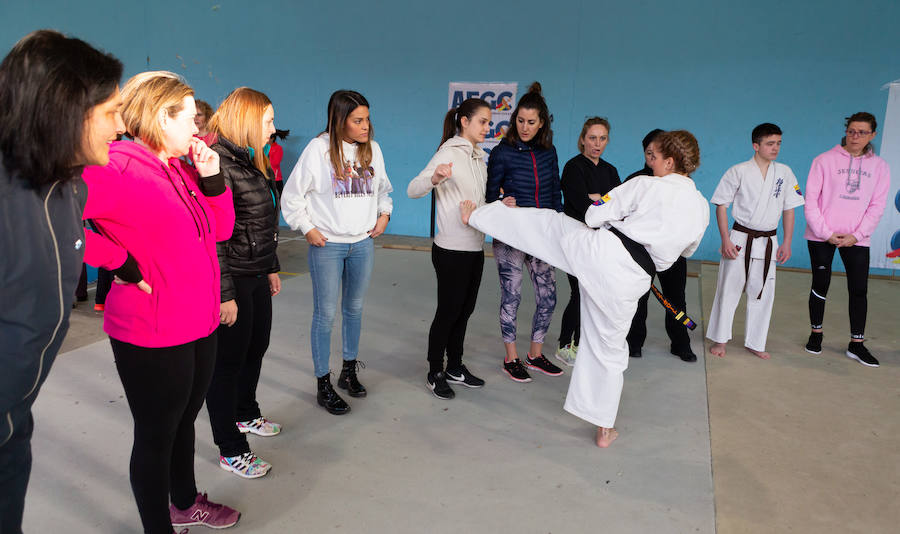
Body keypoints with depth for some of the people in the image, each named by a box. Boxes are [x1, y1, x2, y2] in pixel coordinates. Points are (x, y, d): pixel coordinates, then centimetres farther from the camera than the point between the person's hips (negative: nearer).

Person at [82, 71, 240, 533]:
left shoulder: (180, 167, 9)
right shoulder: (118, 168, -18)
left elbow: (219, 230, 12)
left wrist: (211, 177, -1)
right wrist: (120, 263, -22)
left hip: (199, 326, 9)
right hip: (152, 337, -8)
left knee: (183, 421, 25)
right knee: (156, 435, 9)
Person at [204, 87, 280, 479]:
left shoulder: (249, 160, 11)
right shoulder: (218, 164, -20)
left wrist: (271, 268, 22)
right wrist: (224, 295, -23)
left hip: (256, 276, 10)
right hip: (232, 280, -9)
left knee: (256, 349, 22)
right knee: (228, 361, 3)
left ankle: (246, 414, 45)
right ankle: (230, 450, 17)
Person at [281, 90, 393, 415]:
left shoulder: (372, 149, 4)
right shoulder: (318, 149, -10)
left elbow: (384, 188, 20)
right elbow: (292, 196, -4)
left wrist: (384, 214, 5)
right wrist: (307, 229, -8)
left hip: (362, 243, 5)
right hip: (327, 245, -4)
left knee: (354, 309, 15)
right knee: (326, 314, 0)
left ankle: (349, 372, 31)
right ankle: (323, 385, 11)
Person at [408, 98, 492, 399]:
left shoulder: (479, 156, 14)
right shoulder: (449, 153, -11)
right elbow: (413, 190, -22)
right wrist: (434, 178, -41)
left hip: (475, 247, 8)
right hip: (451, 250, -8)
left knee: (464, 310, 15)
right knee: (448, 311, 1)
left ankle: (455, 368, 29)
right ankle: (435, 374, 16)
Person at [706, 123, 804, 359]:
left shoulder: (784, 172, 4)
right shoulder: (738, 171, -6)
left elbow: (789, 209, 10)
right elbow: (721, 205, -4)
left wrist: (787, 242, 6)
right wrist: (725, 240, -10)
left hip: (768, 242, 3)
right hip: (740, 239, -3)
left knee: (762, 293, 8)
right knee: (729, 289, 2)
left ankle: (755, 343, 21)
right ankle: (720, 339, 17)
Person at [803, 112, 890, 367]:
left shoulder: (879, 166, 5)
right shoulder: (825, 160, -3)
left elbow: (877, 206, 3)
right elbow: (811, 200, -5)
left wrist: (856, 235, -9)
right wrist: (826, 233, -11)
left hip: (856, 238, 2)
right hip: (821, 236, -2)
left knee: (859, 289, 0)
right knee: (821, 285, 7)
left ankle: (856, 344, 10)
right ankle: (816, 334, 23)